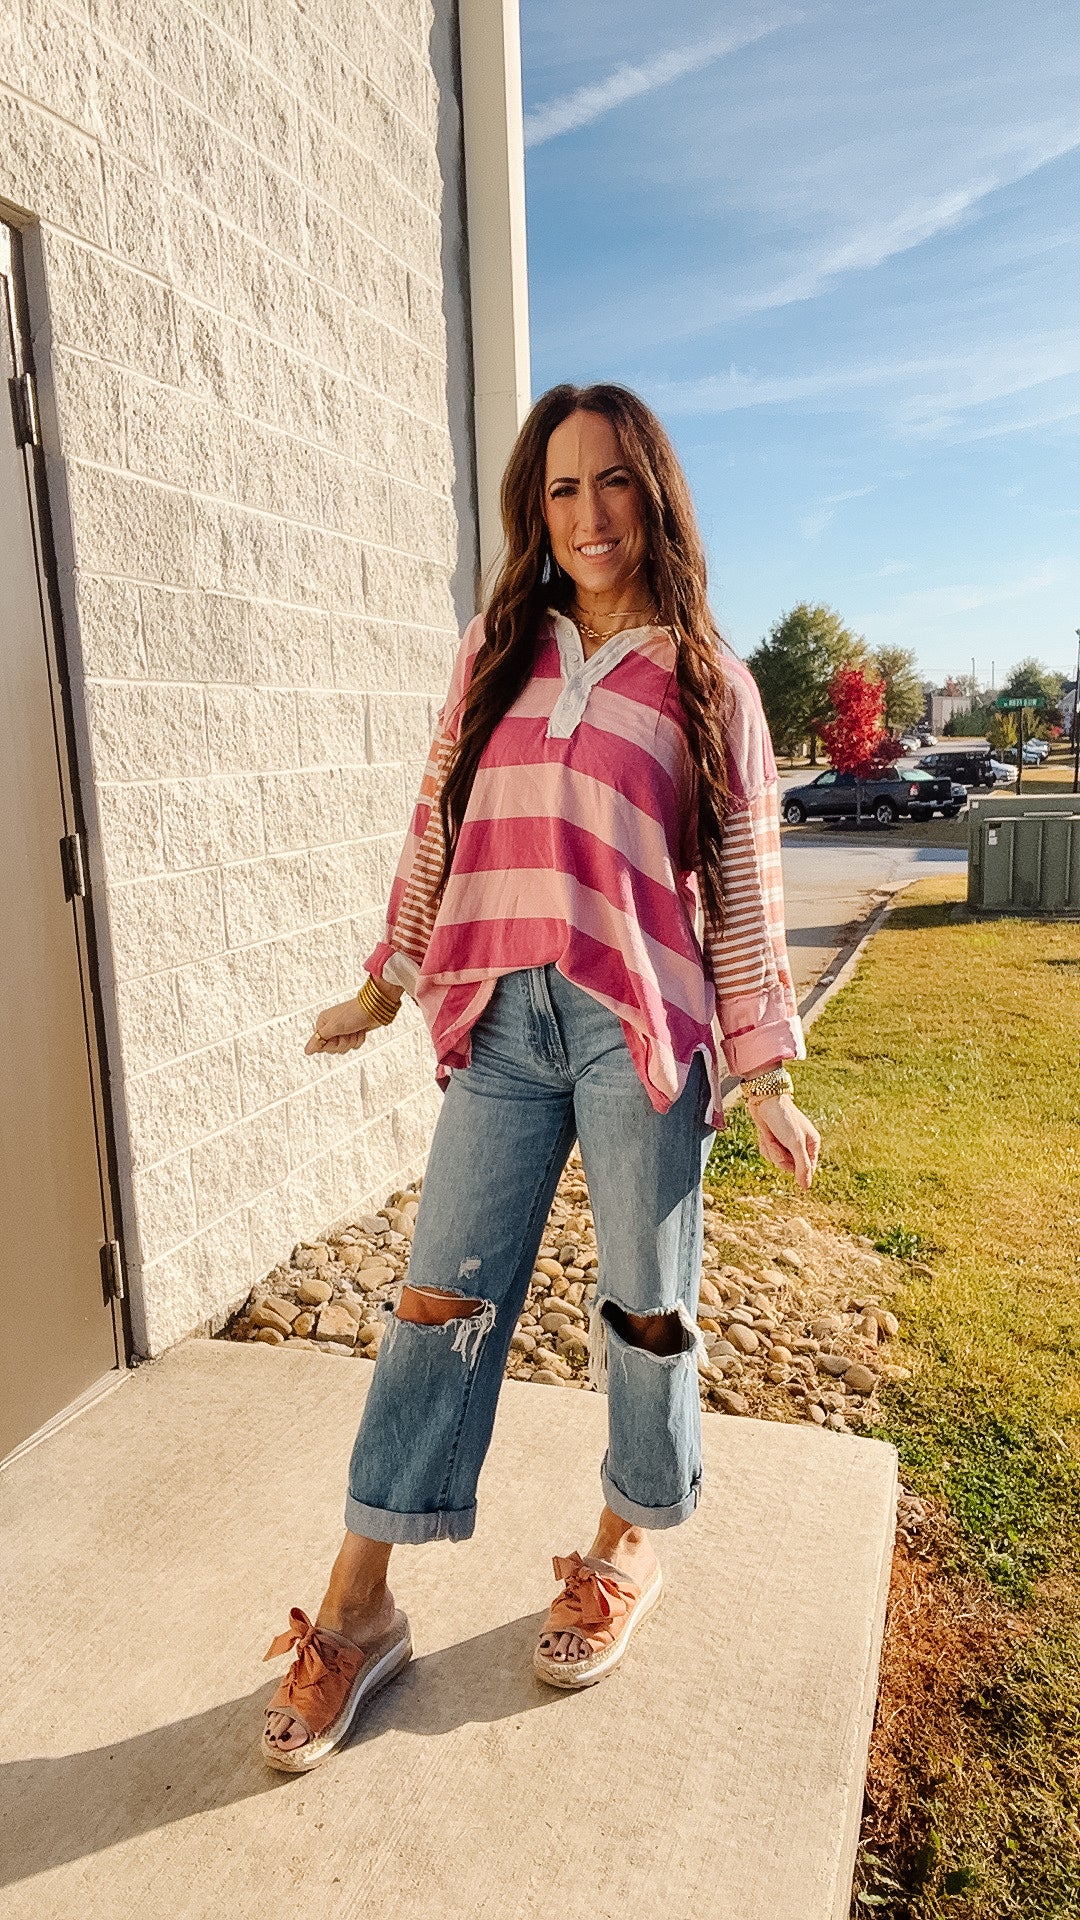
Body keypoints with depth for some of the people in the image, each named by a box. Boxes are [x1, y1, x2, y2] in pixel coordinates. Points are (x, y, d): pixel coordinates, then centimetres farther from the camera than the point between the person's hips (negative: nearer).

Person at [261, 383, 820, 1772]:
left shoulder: (706, 683, 6)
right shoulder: (497, 653, 13)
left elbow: (741, 889, 4)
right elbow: (437, 829, 15)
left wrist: (763, 1077, 0)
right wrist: (384, 984, 16)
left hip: (641, 1030, -2)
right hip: (500, 1025, 2)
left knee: (645, 1310, 8)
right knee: (441, 1300, 3)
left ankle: (626, 1549, 33)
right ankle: (357, 1611, 16)